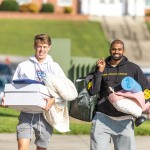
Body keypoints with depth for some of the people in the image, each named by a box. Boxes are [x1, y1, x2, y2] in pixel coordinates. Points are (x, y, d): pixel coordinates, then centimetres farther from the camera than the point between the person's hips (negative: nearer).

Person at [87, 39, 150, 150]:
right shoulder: (101, 67, 9)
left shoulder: (133, 68, 6)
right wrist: (100, 71, -7)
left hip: (124, 119, -1)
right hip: (103, 117, 1)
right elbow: (92, 91, 1)